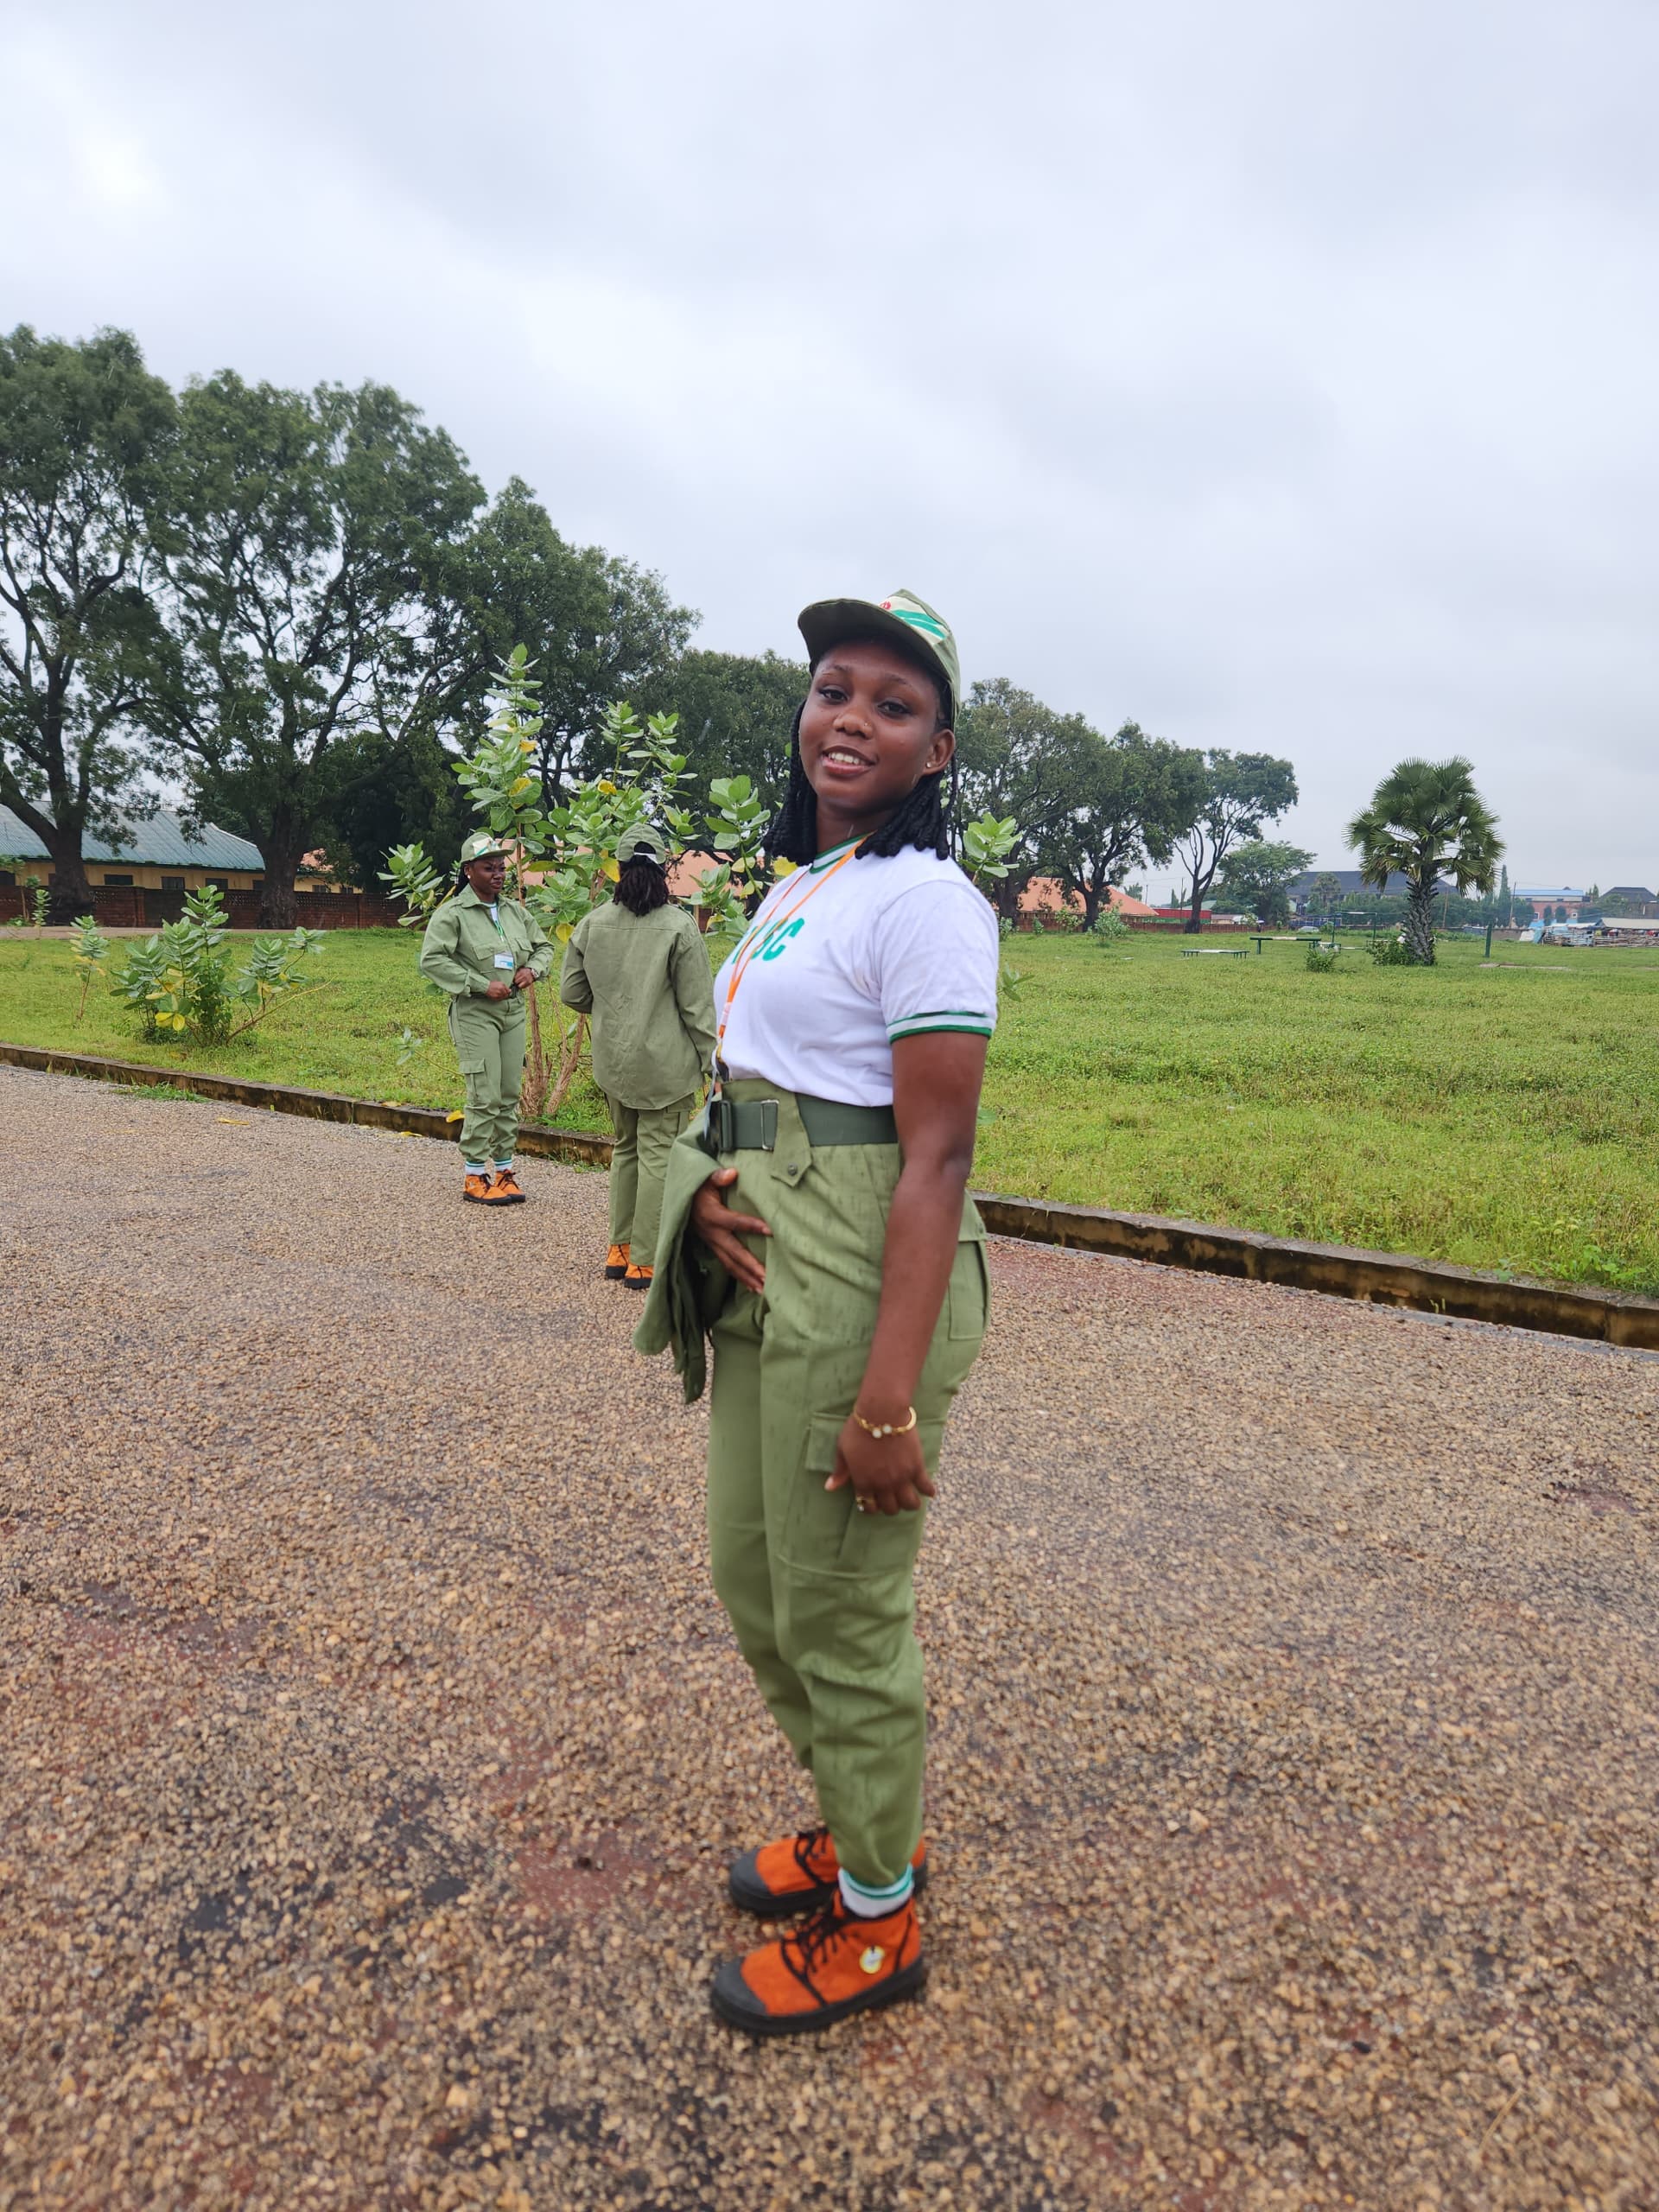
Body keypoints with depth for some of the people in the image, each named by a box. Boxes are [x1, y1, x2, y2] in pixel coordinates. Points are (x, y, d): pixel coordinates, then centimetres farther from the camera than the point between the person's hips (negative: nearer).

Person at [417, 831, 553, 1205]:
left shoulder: (515, 911, 12)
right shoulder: (452, 914, -6)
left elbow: (544, 946, 23)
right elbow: (432, 959, -14)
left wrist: (533, 969, 1)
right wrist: (481, 985, -18)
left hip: (514, 1012, 6)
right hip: (475, 1015, -6)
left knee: (510, 1095, 8)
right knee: (484, 1098, -8)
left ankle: (504, 1170, 19)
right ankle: (475, 1177, 3)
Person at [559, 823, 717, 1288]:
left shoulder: (592, 924, 2)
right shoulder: (679, 927, -11)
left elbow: (572, 992, 9)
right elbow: (697, 1004, -9)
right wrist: (710, 1059, -2)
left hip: (612, 1062, 5)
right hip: (664, 1063, -5)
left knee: (625, 1148, 19)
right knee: (658, 1155, 1)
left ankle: (620, 1248, 26)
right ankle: (645, 1261, 6)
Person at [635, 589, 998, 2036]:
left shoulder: (923, 900, -15)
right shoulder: (801, 882, 14)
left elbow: (937, 1157, -20)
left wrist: (889, 1398, -22)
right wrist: (706, 1184, -1)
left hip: (865, 1278, -9)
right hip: (762, 1264, 9)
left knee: (840, 1613, 8)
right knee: (754, 1580, 21)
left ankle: (877, 1921, 34)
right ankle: (864, 1823, 47)